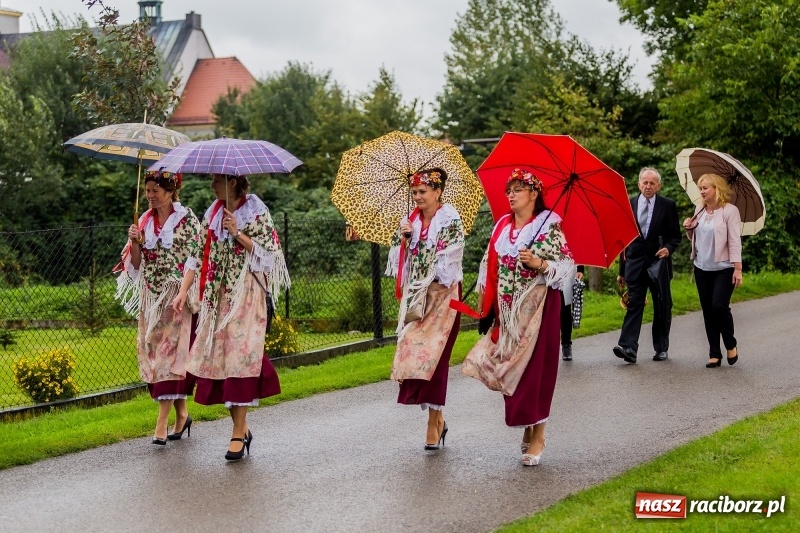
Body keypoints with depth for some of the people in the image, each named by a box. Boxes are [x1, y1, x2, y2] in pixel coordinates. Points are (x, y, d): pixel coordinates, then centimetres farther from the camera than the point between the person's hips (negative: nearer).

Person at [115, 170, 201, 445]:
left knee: (169, 349, -10)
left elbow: (195, 258, -6)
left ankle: (162, 423, -13)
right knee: (151, 350, 5)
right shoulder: (145, 220, 10)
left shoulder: (186, 219, -4)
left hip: (175, 295, -6)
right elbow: (137, 263, 12)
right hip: (151, 295, 6)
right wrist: (135, 243, -8)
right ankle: (181, 414, 17)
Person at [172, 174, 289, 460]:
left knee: (240, 354, -10)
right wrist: (183, 291, 4)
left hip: (246, 294, -5)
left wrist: (238, 234, -16)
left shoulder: (256, 212, -3)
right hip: (217, 295, 6)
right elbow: (199, 254, 12)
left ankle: (238, 433, -8)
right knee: (217, 356, 1)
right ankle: (241, 427, 12)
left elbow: (269, 253, -7)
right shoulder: (212, 214, 12)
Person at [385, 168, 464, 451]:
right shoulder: (412, 220, 10)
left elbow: (446, 262, -12)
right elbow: (402, 260, 10)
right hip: (415, 295, 6)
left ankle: (434, 421, -3)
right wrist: (402, 238, -6)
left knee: (432, 354, -9)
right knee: (413, 351, 2)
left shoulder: (450, 220, -6)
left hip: (442, 295, -6)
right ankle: (437, 418, 14)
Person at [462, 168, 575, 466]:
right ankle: (526, 425, 19)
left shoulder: (549, 226, -4)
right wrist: (484, 299, 12)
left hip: (538, 307, -5)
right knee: (509, 366, 4)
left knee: (534, 367, -6)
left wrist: (540, 263, -21)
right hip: (506, 311, 5)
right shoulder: (502, 226, 11)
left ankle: (537, 436, 0)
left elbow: (566, 265, -7)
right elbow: (489, 263, 16)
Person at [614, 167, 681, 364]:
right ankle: (628, 347, -17)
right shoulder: (629, 204, 7)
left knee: (662, 307, 6)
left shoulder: (668, 206, 2)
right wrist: (622, 270, 10)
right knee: (634, 305, -8)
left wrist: (668, 248, -18)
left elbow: (675, 235, 5)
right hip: (635, 263, 1)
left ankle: (661, 348, 16)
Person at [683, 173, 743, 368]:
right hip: (702, 268, 6)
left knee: (719, 306, -17)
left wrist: (737, 268, -16)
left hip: (724, 268, -6)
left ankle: (731, 344, 6)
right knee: (708, 311, 5)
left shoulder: (730, 210, -7)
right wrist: (689, 229, 0)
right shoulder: (700, 211, 11)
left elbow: (735, 241, -11)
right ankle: (714, 354, 11)